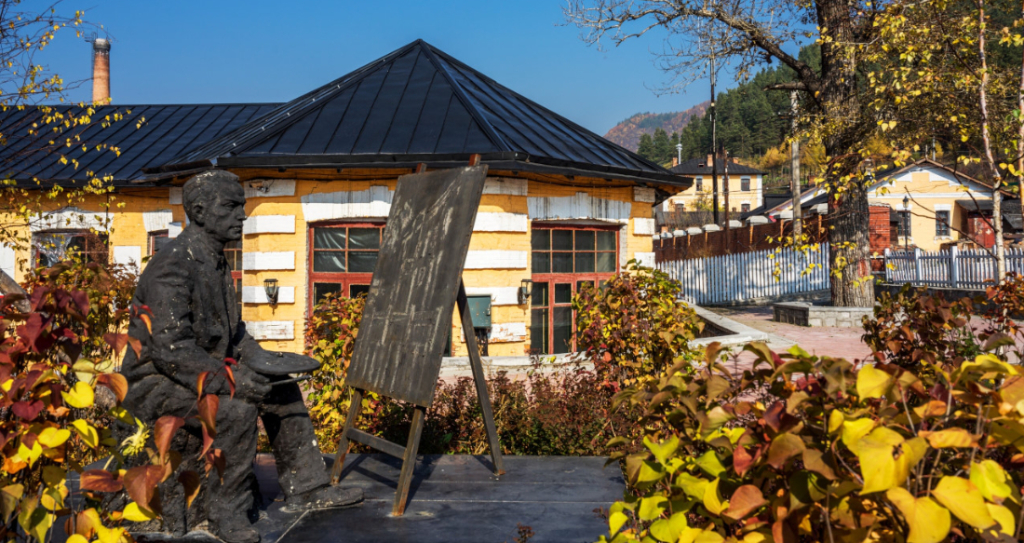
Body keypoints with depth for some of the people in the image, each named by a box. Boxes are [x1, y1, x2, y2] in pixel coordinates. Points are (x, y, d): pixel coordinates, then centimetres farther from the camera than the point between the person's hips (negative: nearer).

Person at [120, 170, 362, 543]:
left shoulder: (215, 261, 9)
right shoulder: (173, 267, -23)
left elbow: (229, 327, 21)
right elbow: (169, 349, -30)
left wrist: (258, 358, 5)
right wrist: (230, 380, -33)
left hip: (204, 369, 10)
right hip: (156, 382, -10)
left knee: (281, 389, 5)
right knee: (236, 409, -31)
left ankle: (305, 489, 13)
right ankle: (226, 513, -12)